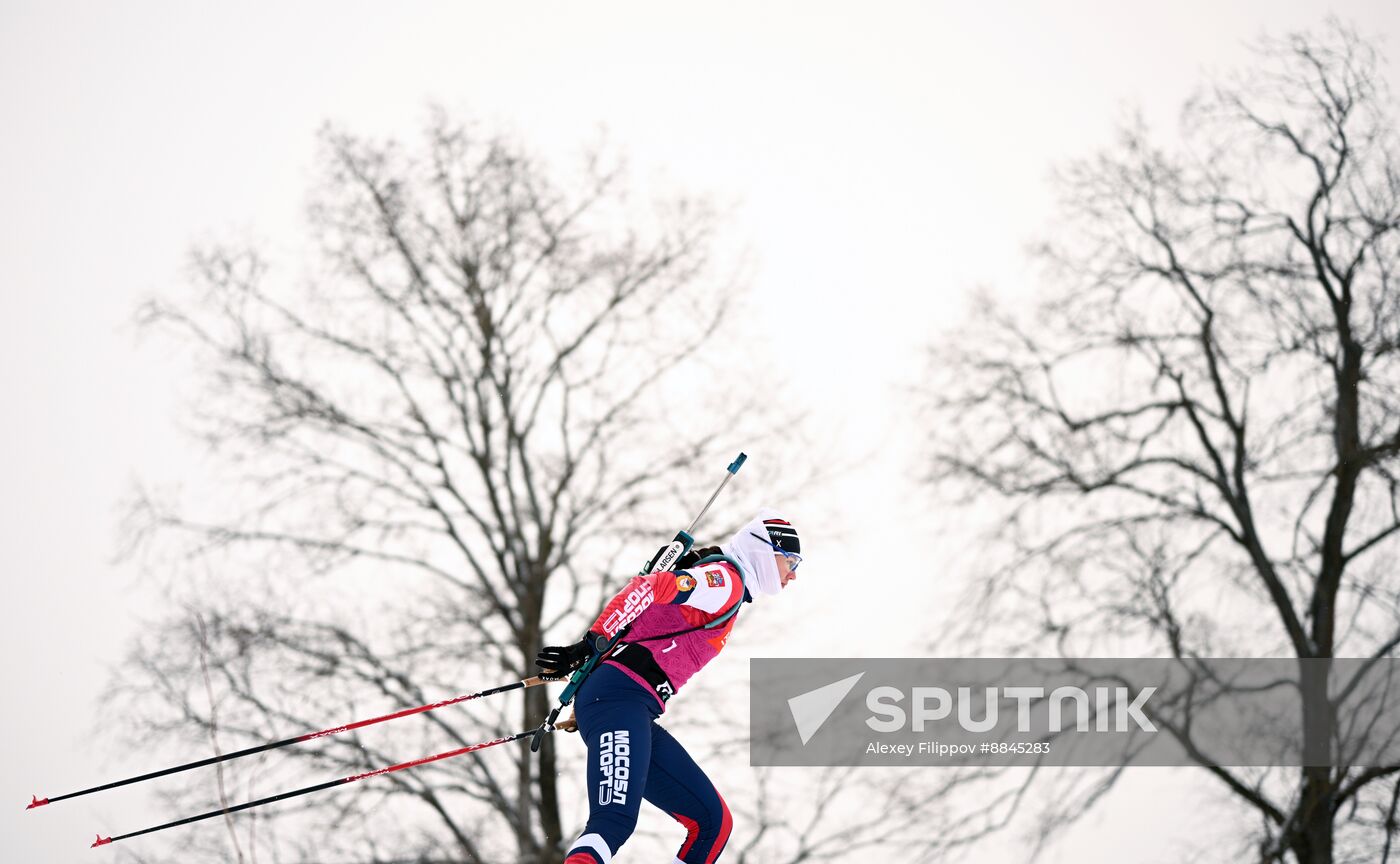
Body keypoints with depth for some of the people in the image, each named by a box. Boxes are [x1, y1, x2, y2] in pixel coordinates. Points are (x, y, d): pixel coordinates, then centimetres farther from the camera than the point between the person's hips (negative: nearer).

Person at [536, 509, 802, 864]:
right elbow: (648, 589, -17)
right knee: (614, 823, -29)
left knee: (713, 822, 8)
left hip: (638, 716, 10)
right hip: (619, 697, -10)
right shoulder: (727, 579, -3)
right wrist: (591, 644, -19)